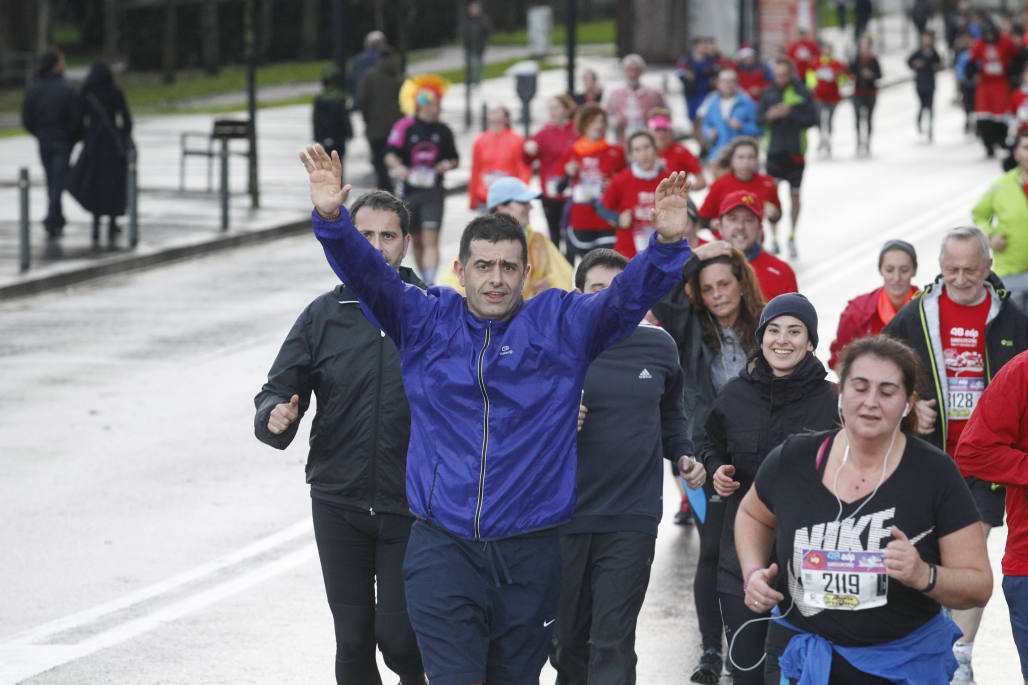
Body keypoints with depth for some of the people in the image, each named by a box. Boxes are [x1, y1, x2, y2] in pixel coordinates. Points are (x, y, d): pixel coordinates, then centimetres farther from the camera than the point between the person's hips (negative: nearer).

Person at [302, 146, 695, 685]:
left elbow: (627, 296, -10)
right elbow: (366, 274, -7)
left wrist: (666, 245, -29)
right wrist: (331, 220, -26)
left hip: (529, 554, 1)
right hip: (441, 546, -1)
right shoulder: (425, 322, 5)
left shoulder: (561, 323, 3)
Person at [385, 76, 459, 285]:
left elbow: (454, 159, 15)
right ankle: (424, 279, 30)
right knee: (416, 240, 13)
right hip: (409, 189, 1)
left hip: (433, 192, -1)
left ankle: (430, 283, -20)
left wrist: (447, 165, -9)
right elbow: (390, 155, -6)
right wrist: (399, 168, -28)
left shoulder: (443, 131, 4)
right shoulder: (404, 127, -3)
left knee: (430, 240, -13)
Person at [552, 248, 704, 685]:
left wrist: (684, 455, 8)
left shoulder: (657, 346, 6)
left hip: (632, 520, 0)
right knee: (568, 639, 11)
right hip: (564, 518, 0)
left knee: (612, 643, -6)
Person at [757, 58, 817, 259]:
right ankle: (774, 238, 2)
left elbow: (812, 120, -10)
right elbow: (758, 119, 5)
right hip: (774, 150, 2)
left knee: (794, 195, 10)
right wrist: (769, 116, -17)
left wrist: (790, 113, -22)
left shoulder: (802, 93, -6)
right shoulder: (769, 93, 3)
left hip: (795, 152, -2)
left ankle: (792, 237, 26)